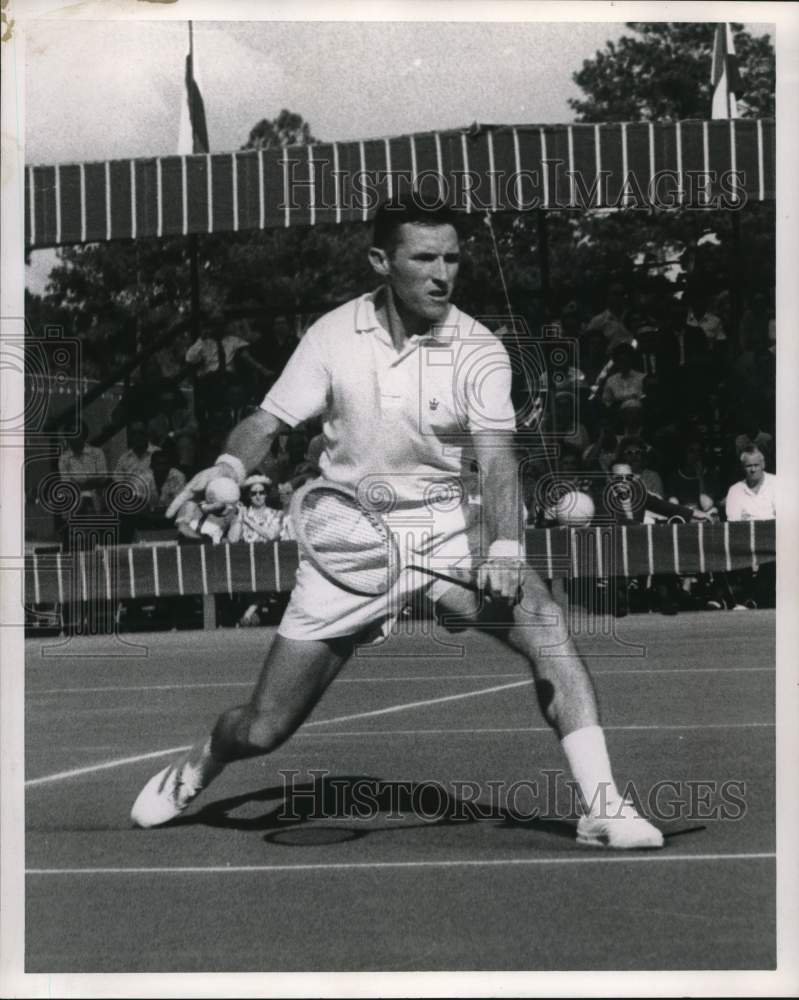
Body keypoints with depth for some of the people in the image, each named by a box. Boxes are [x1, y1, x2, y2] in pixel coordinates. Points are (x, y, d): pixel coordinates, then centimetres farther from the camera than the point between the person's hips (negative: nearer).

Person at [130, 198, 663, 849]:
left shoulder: (478, 350, -11)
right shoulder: (334, 337, -5)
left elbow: (496, 456, -23)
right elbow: (268, 421, 2)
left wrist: (506, 549, -41)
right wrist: (230, 466, -21)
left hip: (449, 529, -1)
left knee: (540, 617, -31)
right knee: (261, 730, 3)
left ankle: (602, 805, -29)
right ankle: (199, 764, 39)